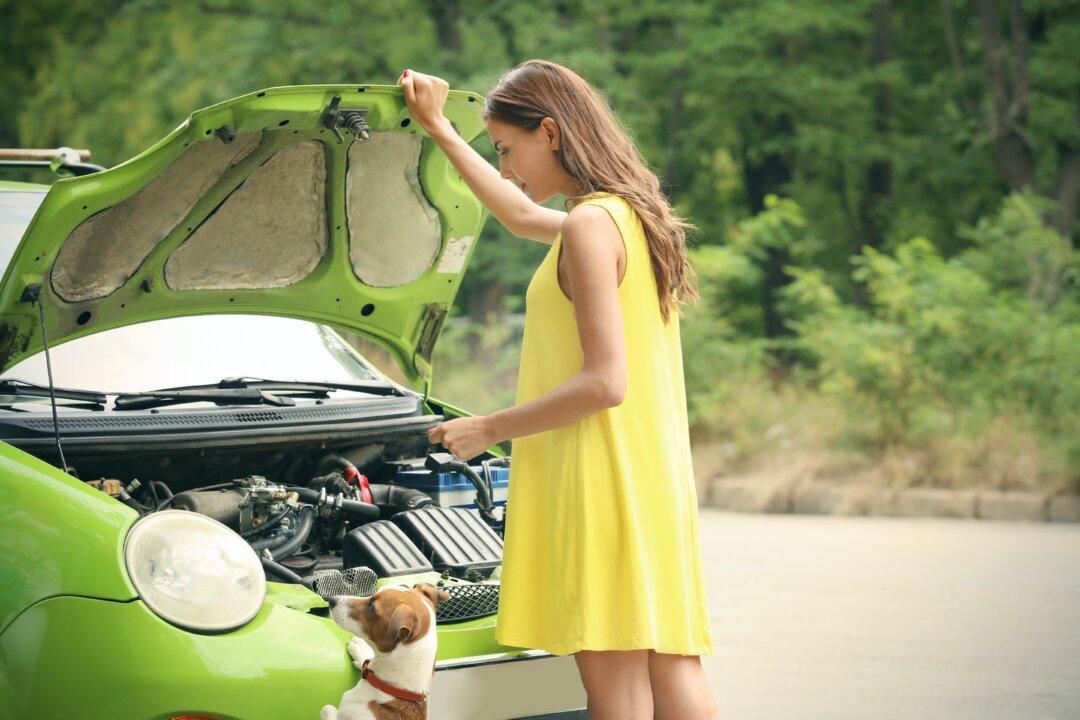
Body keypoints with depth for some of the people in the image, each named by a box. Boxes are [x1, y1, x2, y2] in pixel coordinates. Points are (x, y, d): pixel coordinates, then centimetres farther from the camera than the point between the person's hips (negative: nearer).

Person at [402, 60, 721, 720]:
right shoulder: (632, 216, 16)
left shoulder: (590, 225, -13)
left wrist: (488, 429, -9)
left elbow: (604, 383, -19)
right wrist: (439, 129, 44)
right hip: (659, 479, 9)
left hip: (604, 481, -9)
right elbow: (523, 216, 38)